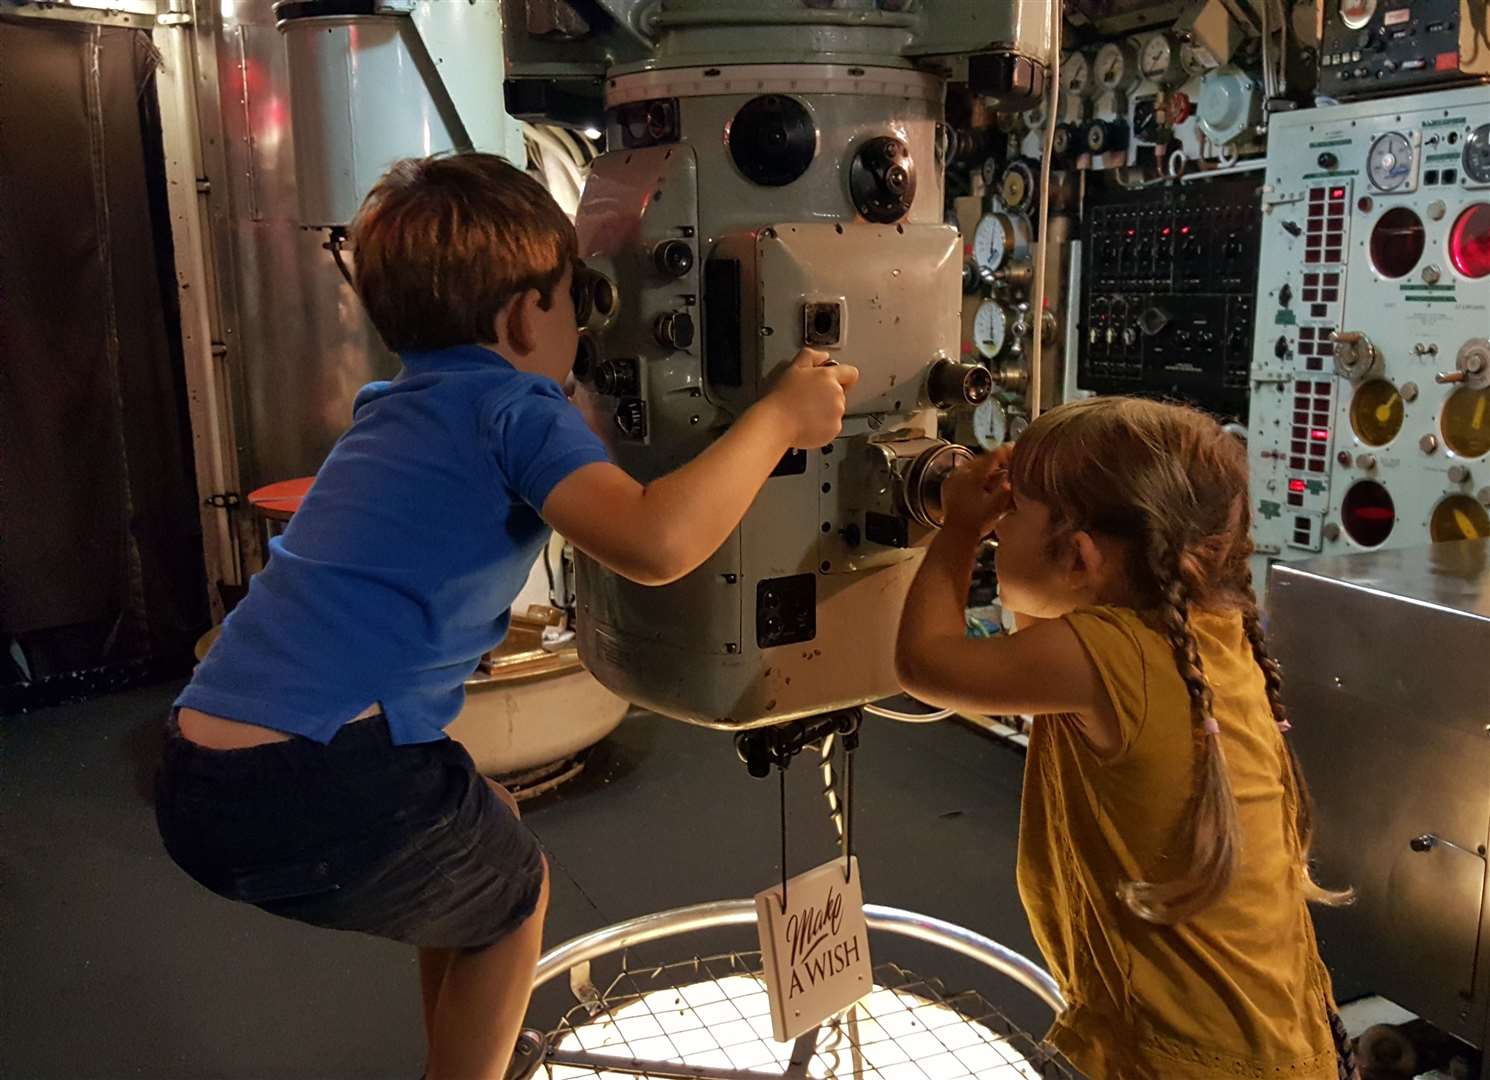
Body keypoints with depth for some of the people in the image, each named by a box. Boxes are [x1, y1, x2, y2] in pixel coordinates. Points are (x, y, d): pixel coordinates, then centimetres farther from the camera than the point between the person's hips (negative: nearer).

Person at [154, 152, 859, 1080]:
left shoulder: (397, 405, 20)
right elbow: (657, 543, -24)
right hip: (319, 791, -8)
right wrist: (779, 417, -10)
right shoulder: (518, 408, -6)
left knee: (482, 826, 30)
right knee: (513, 894, 21)